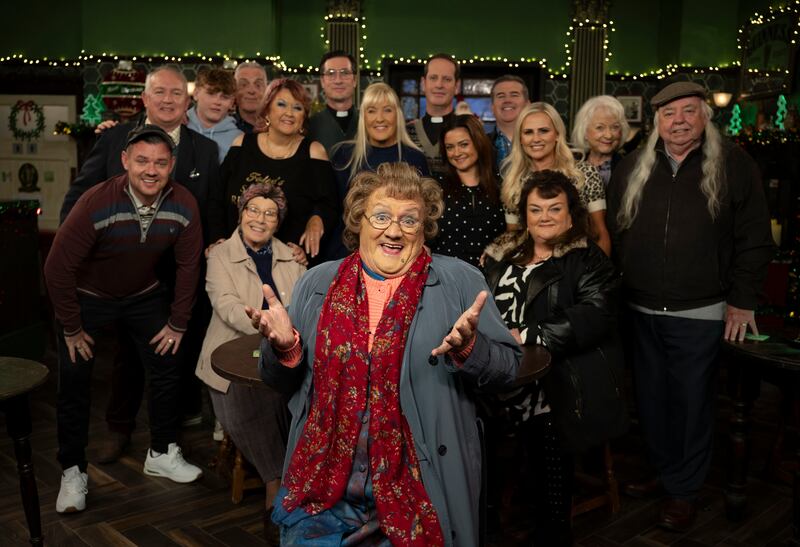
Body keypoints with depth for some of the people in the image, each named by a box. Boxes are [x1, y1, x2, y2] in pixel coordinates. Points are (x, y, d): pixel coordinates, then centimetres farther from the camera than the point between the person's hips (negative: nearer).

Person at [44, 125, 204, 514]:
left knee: (167, 369, 3)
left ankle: (162, 454, 23)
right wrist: (71, 329, -15)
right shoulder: (96, 204, -32)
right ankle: (73, 473, 14)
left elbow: (188, 265, -9)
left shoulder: (184, 205, -22)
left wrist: (178, 324, -4)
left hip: (144, 296, 3)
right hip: (87, 297, -3)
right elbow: (57, 268, -23)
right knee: (74, 382, -3)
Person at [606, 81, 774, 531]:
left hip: (700, 314, -3)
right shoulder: (632, 169, 5)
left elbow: (755, 239, -3)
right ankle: (664, 472, 34)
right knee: (652, 398, 15)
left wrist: (742, 300, -7)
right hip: (641, 312, 4)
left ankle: (685, 489, 24)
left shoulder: (734, 165, -4)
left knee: (692, 401, 8)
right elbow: (614, 234, 7)